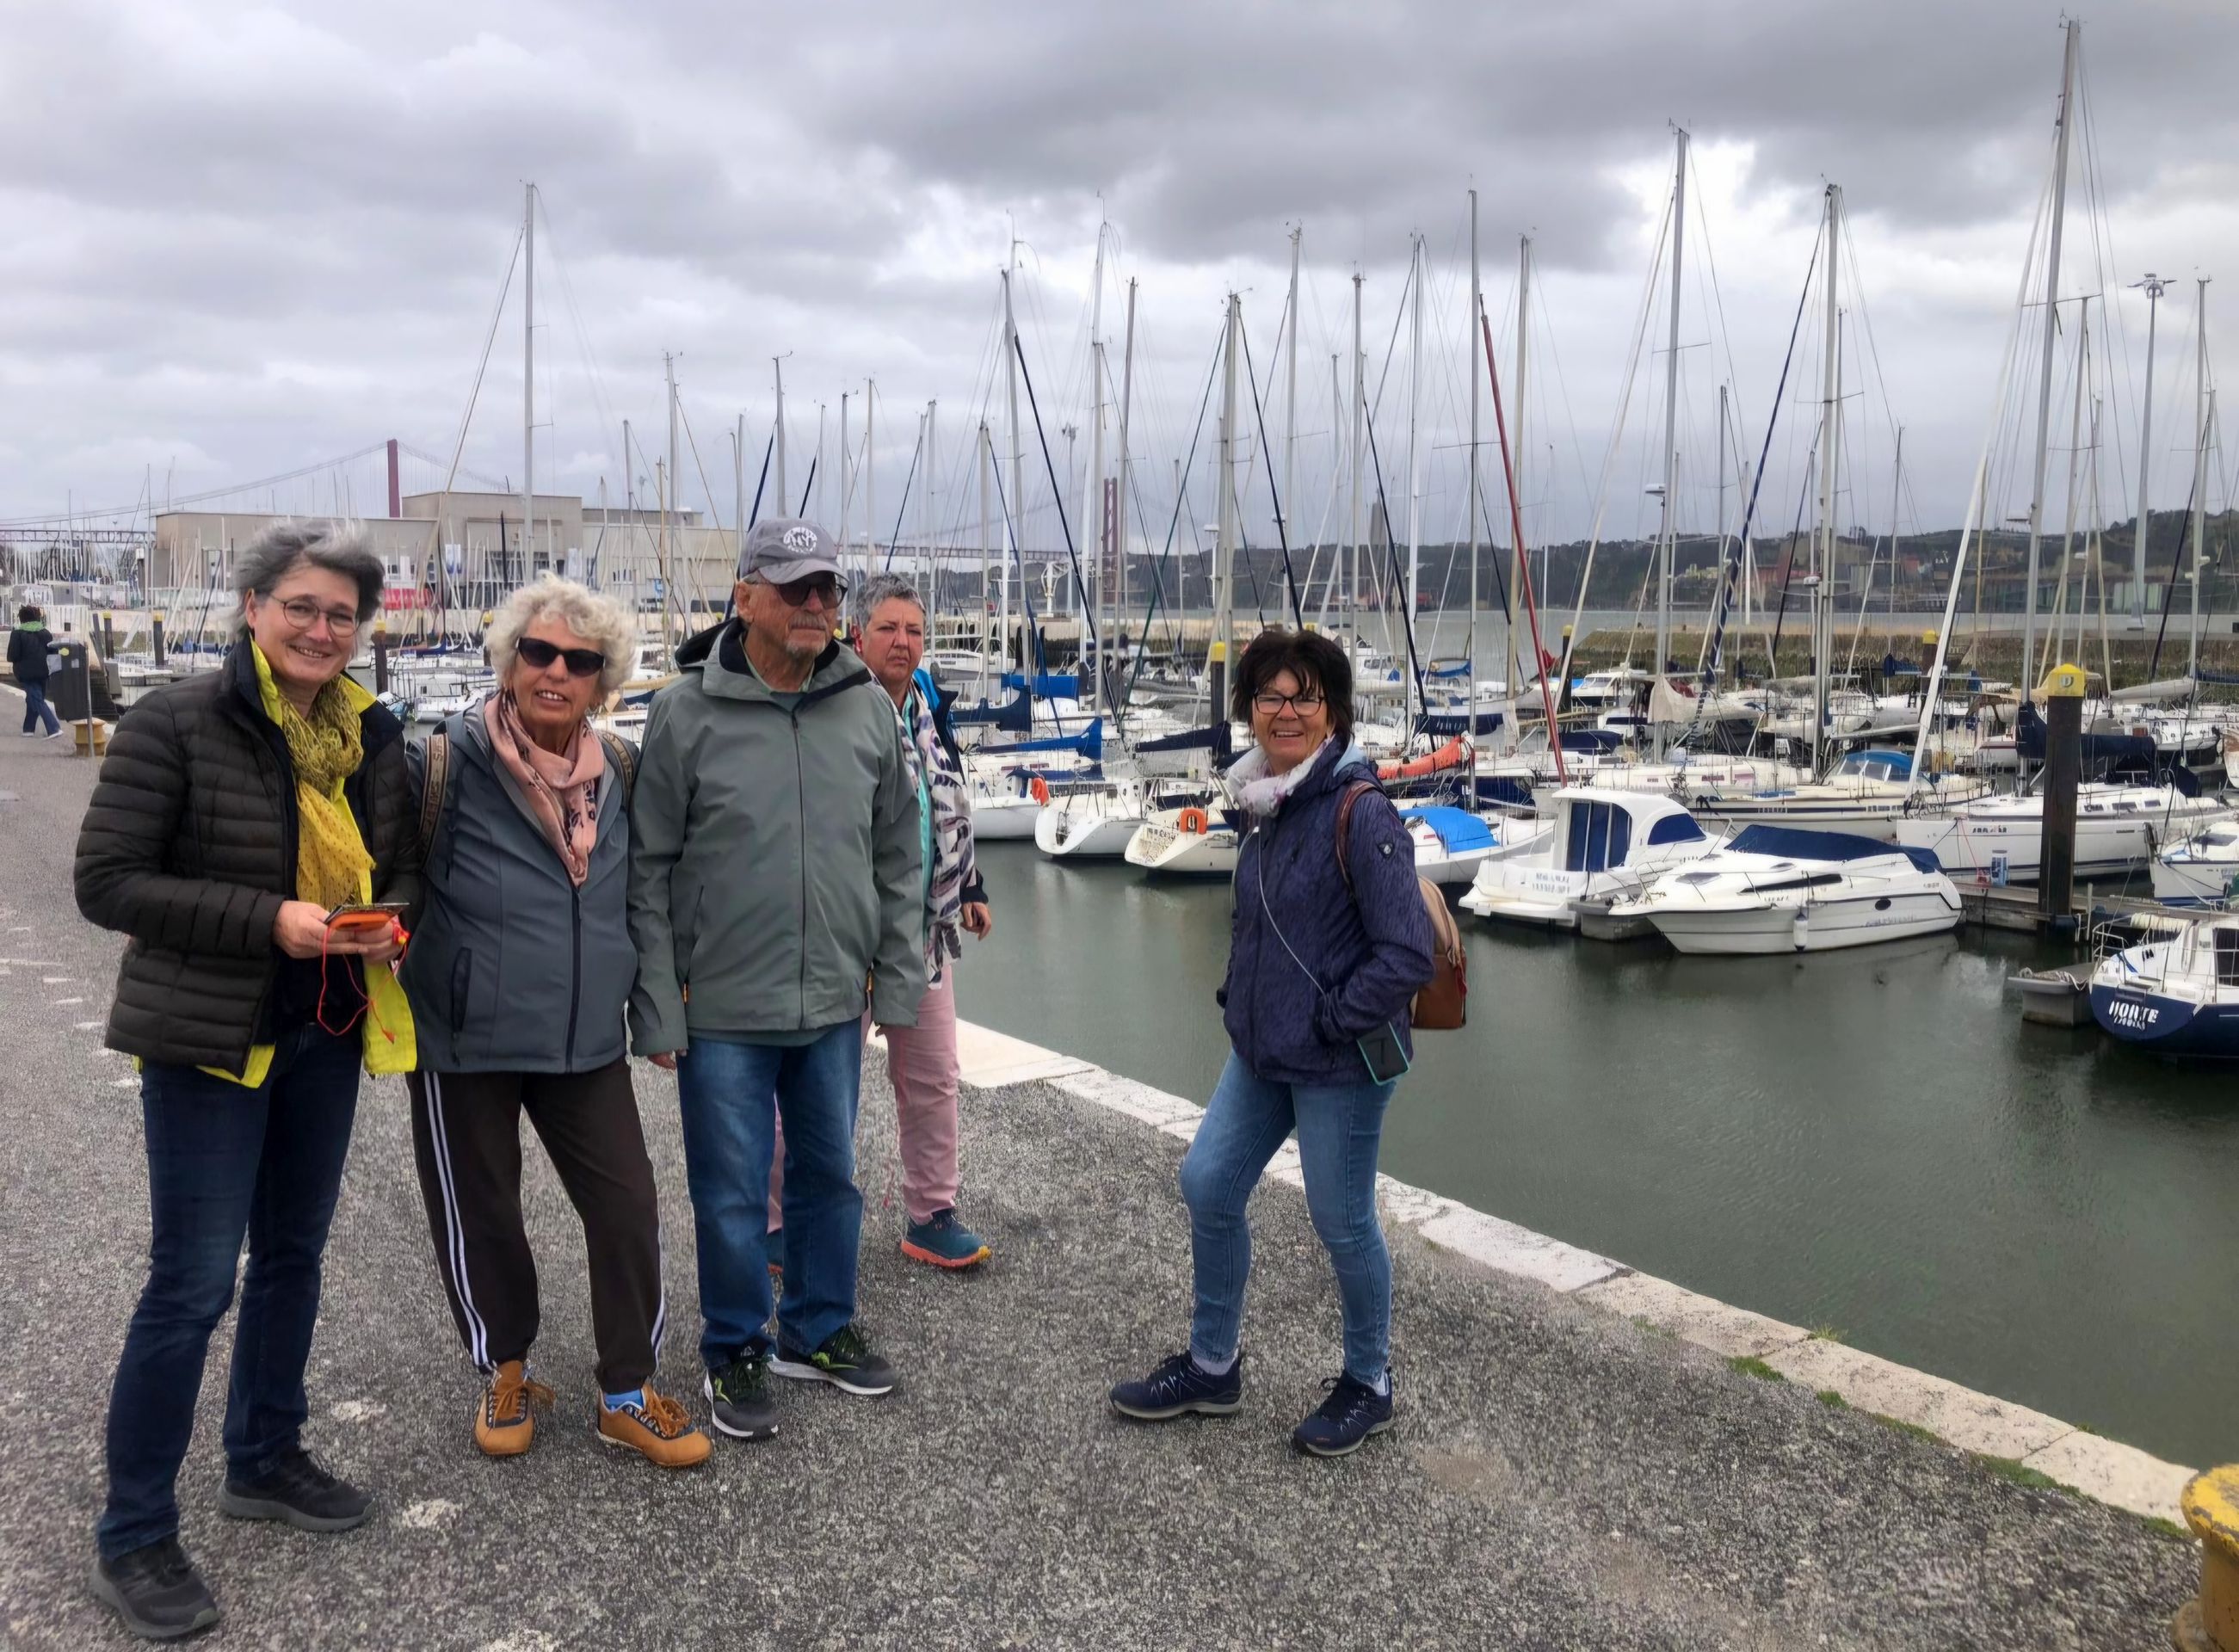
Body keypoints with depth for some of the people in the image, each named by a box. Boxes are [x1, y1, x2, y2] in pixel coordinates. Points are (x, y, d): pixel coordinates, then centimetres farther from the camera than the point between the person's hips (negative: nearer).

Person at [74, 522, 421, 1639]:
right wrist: (267, 918, -24)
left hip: (328, 1033, 6)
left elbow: (402, 865, 13)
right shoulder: (176, 724, -14)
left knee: (292, 1255, 18)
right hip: (211, 1037, -6)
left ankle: (264, 1462, 38)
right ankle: (131, 1538, 16)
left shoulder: (372, 735, 3)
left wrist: (390, 919, -10)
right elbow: (107, 884, -15)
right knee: (192, 1283, -2)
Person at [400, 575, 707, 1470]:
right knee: (480, 1214, 11)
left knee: (628, 1205, 2)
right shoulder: (447, 764, -13)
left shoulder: (618, 772, 3)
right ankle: (505, 1373, 35)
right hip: (466, 1038, -3)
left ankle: (627, 1393, 19)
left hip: (587, 1038, 4)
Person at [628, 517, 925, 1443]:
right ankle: (735, 1353, 29)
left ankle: (818, 1331, 36)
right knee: (731, 1195, 9)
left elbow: (897, 856, 8)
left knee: (830, 1176, 17)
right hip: (723, 1010, -3)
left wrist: (898, 981, 5)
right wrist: (658, 1010, -8)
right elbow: (648, 871, -6)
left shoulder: (868, 707, 1)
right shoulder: (686, 713, -9)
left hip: (834, 1005, 4)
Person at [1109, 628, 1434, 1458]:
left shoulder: (1359, 812, -19)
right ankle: (1212, 1366, 32)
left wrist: (1329, 1020, -15)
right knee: (1207, 1186, 12)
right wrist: (1243, 1001, 12)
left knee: (1343, 1223, 6)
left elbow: (1407, 955, -22)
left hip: (1339, 1063, -8)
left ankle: (1369, 1384, 31)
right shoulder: (1266, 803, 5)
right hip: (1260, 1050, 8)